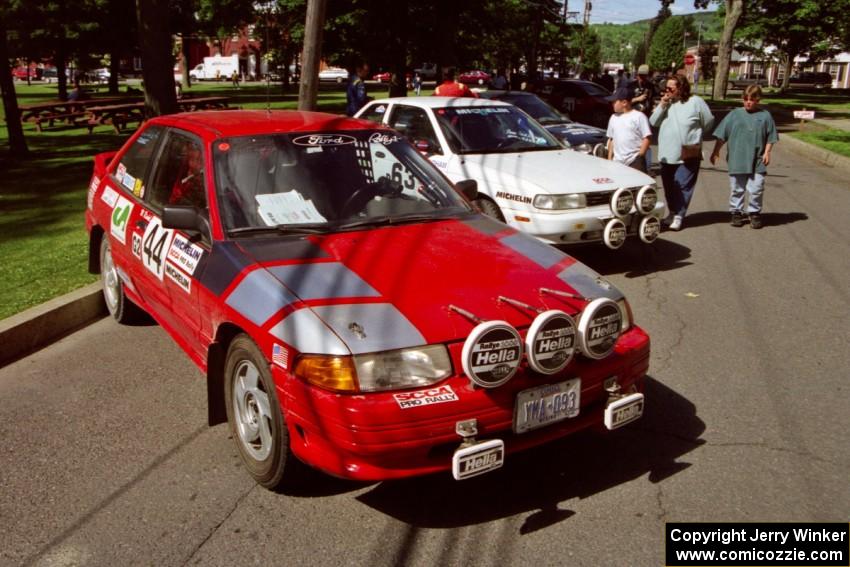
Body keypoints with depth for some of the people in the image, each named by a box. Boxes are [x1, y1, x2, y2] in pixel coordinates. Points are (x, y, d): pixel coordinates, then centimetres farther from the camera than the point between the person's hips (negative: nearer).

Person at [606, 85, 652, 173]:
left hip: (635, 162, -6)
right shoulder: (613, 118, 13)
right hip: (617, 162, 6)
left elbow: (647, 138, -8)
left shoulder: (639, 117, -6)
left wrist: (639, 156, -13)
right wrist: (609, 159, 12)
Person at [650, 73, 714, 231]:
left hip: (688, 154, -5)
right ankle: (673, 212, 28)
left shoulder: (695, 102, -8)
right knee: (669, 186, 13)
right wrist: (662, 106, -11)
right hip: (667, 154, 5)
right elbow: (653, 122, 1)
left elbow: (708, 121, -1)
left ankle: (678, 215, 1)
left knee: (682, 186, -6)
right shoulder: (666, 102, 7)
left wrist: (694, 133, 8)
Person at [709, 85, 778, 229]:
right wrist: (716, 151, 3)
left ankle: (754, 213, 15)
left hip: (757, 162, 0)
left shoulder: (765, 116, 4)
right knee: (737, 189, 9)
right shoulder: (735, 114, 3)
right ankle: (736, 212, 20)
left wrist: (767, 152, -3)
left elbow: (770, 137, 7)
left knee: (756, 189, 0)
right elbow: (721, 135, 5)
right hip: (736, 160, 0)